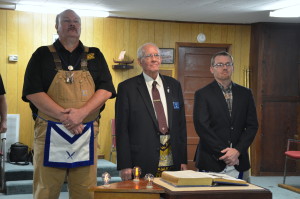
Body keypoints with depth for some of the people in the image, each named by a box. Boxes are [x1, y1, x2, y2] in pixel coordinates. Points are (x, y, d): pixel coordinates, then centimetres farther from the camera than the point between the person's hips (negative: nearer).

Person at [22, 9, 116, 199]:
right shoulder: (42, 55, 8)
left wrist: (81, 113, -13)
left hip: (86, 133, 2)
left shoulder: (95, 56, 13)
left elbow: (106, 89, 3)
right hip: (50, 133, -1)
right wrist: (63, 116, -13)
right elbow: (32, 92, -2)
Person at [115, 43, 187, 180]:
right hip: (142, 163, -3)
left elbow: (181, 123, 13)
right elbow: (121, 128, -3)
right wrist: (124, 165, -9)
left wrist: (183, 160, 8)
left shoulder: (174, 85, 12)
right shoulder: (127, 88, 0)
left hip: (172, 162, 4)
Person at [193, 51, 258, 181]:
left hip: (239, 163, 3)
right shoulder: (202, 94, 0)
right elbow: (202, 127, -8)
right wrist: (224, 152, -12)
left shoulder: (245, 93, 11)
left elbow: (252, 125, 6)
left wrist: (237, 151, -7)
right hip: (211, 162, -3)